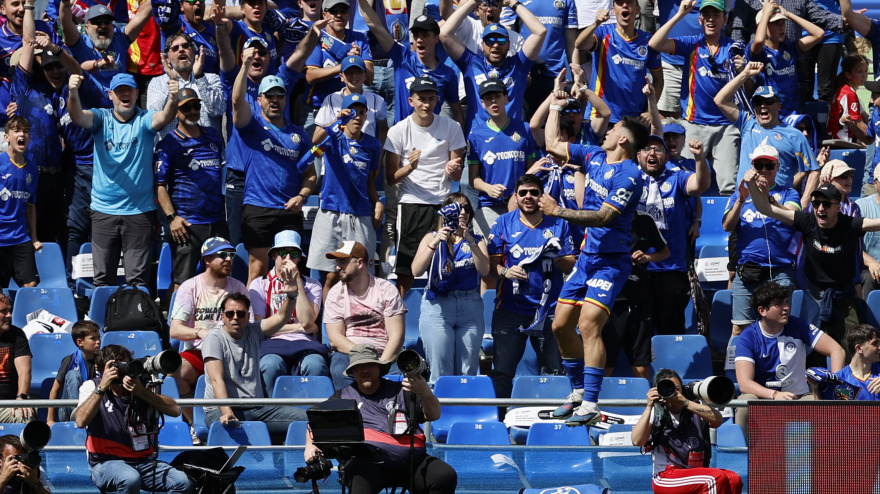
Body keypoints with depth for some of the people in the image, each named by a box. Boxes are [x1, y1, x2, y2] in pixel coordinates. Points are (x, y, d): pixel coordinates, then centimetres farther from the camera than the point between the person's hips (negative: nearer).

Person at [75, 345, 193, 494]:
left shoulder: (140, 386, 9)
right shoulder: (92, 386, 3)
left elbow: (175, 410, -5)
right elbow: (81, 421, -15)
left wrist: (142, 392, -16)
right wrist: (101, 388, -19)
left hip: (144, 462, 4)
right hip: (107, 463, -3)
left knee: (183, 482, -23)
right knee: (130, 479, -38)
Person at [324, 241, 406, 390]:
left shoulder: (387, 290, 4)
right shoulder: (335, 294, 9)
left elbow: (396, 336, -3)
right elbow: (335, 338, 0)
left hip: (384, 353, -1)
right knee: (340, 372, -35)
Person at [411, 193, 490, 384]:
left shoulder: (476, 241, 16)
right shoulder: (432, 237, 11)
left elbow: (484, 270, -2)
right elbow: (416, 270, -4)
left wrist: (470, 241, -13)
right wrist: (435, 243, -16)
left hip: (471, 309, 2)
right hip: (437, 307, -2)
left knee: (468, 373, -1)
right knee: (440, 373, -9)